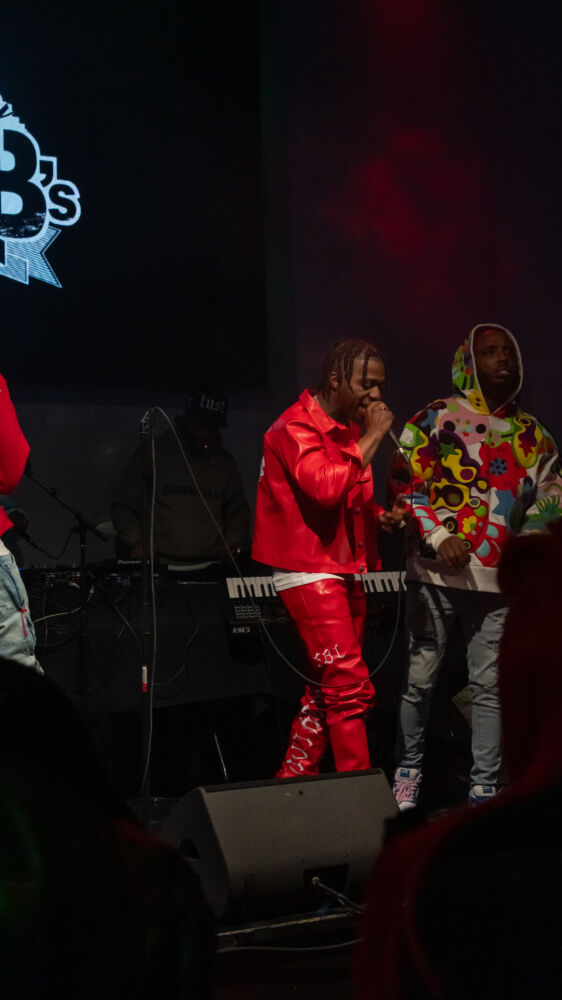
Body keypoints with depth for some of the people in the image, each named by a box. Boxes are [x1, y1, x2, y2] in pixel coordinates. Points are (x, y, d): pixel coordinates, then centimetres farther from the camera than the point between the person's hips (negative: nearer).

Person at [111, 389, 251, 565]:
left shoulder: (225, 463, 16)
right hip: (157, 564, -4)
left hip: (210, 564, 4)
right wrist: (137, 541, -9)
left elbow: (239, 511, 25)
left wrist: (233, 540, 5)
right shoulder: (154, 452, 5)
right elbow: (123, 506, 7)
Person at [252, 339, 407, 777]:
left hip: (346, 571, 9)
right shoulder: (298, 427, -12)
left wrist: (380, 515, 8)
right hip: (310, 571, -9)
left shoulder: (350, 429, 17)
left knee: (327, 689, 10)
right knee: (351, 686, -14)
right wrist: (372, 438, -20)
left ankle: (292, 781, 17)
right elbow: (325, 487, -28)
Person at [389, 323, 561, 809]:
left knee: (490, 685, 2)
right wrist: (438, 536, -12)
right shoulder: (436, 419, 1)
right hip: (438, 572, -2)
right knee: (421, 678, 3)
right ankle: (408, 770, 20)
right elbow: (404, 483, -2)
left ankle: (485, 788, 9)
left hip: (499, 578, 3)